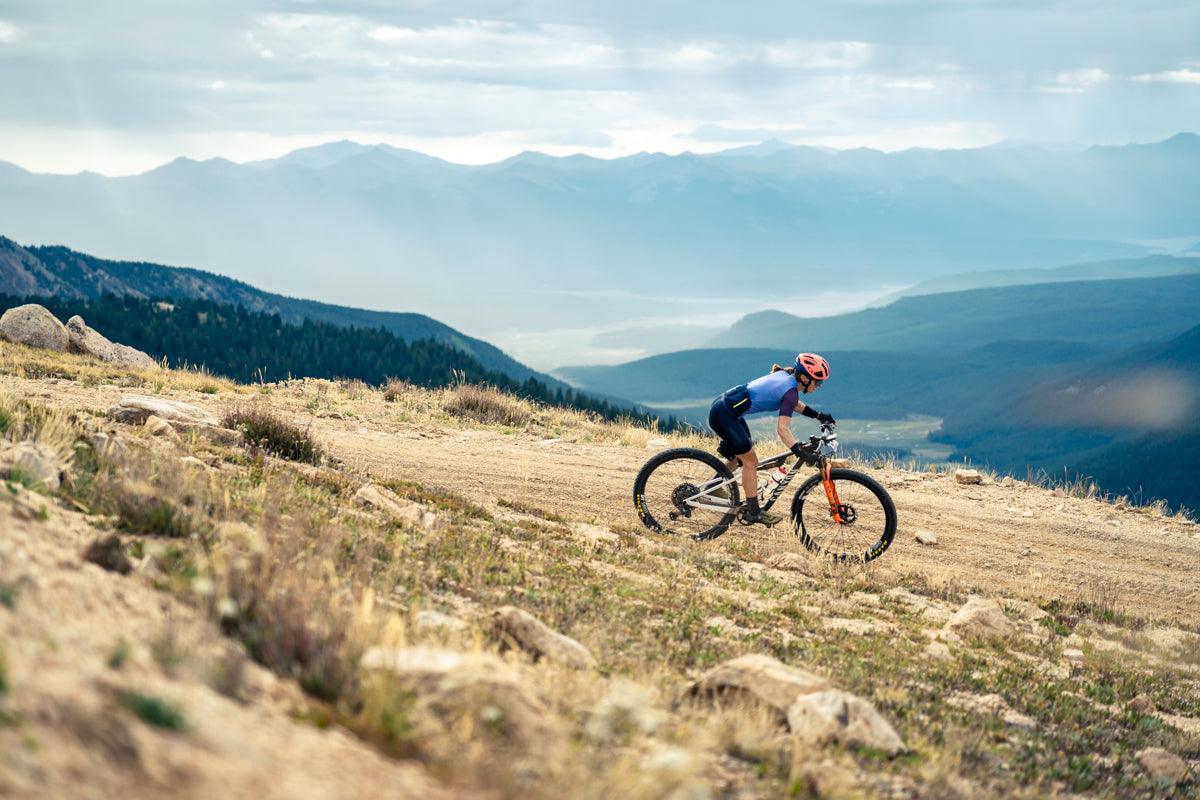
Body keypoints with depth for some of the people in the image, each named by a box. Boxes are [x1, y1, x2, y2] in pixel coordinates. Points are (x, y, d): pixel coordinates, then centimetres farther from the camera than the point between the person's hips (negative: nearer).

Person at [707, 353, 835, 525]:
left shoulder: (783, 376, 11)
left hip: (722, 405, 10)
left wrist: (819, 415, 21)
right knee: (751, 462, -1)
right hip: (723, 415, -10)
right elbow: (783, 428, -24)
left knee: (742, 455, 25)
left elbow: (794, 404, 28)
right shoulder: (790, 391, -15)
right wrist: (800, 452, -32)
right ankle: (754, 512, 7)